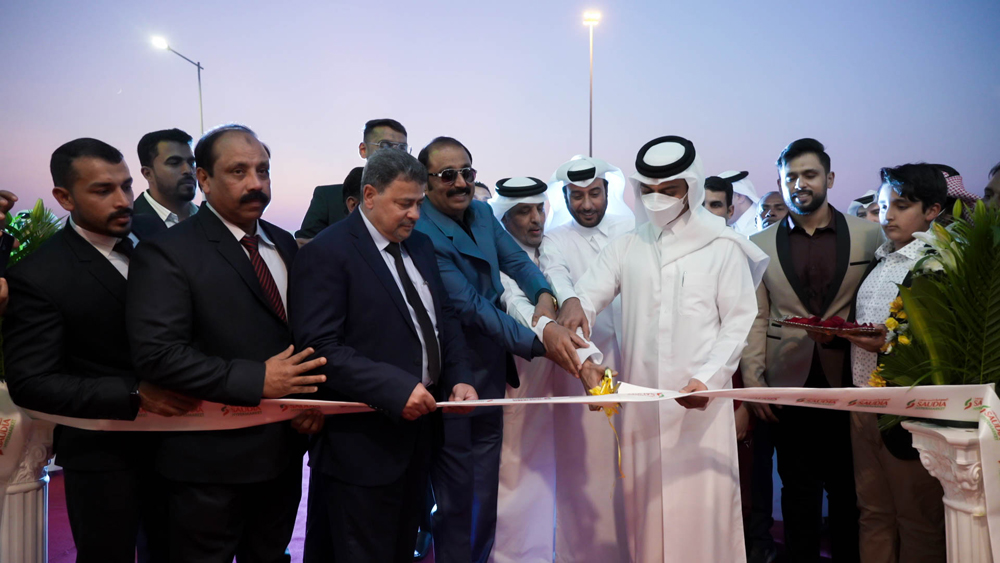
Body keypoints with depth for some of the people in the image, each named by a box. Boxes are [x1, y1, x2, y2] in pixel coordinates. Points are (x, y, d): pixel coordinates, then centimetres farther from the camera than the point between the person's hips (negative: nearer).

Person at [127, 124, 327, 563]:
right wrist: (256, 381, -25)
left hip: (284, 451, 6)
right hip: (212, 462, -6)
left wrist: (313, 398, -5)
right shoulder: (167, 254, -13)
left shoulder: (283, 244, 8)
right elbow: (158, 353, -22)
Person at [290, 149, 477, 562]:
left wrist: (459, 378, -1)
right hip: (363, 443, -7)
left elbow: (445, 319, 15)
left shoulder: (420, 246, 10)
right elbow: (320, 347, -22)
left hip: (417, 431, 8)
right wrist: (396, 389, -27)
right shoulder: (327, 253, -15)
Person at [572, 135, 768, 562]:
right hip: (640, 398, 3)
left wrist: (709, 377, -15)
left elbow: (739, 321, -2)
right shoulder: (625, 247, 7)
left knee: (703, 503, 0)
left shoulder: (722, 247, -1)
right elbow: (582, 303, 1)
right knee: (645, 500, 10)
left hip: (701, 400, -2)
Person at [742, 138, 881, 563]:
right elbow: (754, 319, 3)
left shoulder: (869, 235, 3)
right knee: (798, 488, 11)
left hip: (848, 381, 0)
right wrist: (752, 381, -3)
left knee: (848, 486, 10)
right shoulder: (761, 244, 5)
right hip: (789, 383, 1)